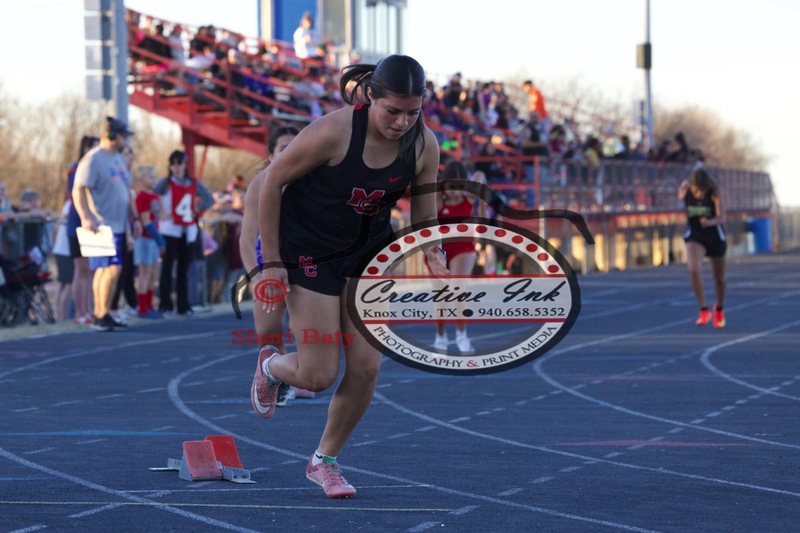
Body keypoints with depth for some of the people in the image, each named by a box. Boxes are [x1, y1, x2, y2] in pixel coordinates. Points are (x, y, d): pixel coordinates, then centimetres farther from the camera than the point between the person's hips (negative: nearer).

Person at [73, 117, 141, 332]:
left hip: (117, 225, 9)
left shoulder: (118, 159, 17)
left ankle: (100, 316, 14)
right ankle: (103, 315, -11)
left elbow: (126, 191, 26)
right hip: (101, 226, -9)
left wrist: (134, 218, 23)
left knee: (104, 270, 11)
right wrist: (86, 218, -28)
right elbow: (78, 191, -18)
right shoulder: (93, 159, -12)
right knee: (112, 268, -14)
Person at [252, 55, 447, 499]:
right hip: (308, 248, -4)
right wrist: (271, 262, -15)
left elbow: (424, 221, -2)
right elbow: (272, 182, -17)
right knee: (318, 375, -7)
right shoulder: (332, 133, -28)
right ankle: (270, 366, 31)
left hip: (368, 252, 5)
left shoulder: (424, 146, -14)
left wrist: (437, 265, -23)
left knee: (366, 367, -2)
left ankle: (325, 459, 22)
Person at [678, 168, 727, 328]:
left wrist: (710, 222, -49)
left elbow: (722, 217, -32)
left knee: (719, 277, 13)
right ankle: (704, 310, -16)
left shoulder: (714, 191, -23)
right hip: (694, 235, 1)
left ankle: (719, 309, 38)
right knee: (693, 270, -24)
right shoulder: (684, 190, -18)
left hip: (714, 235, -1)